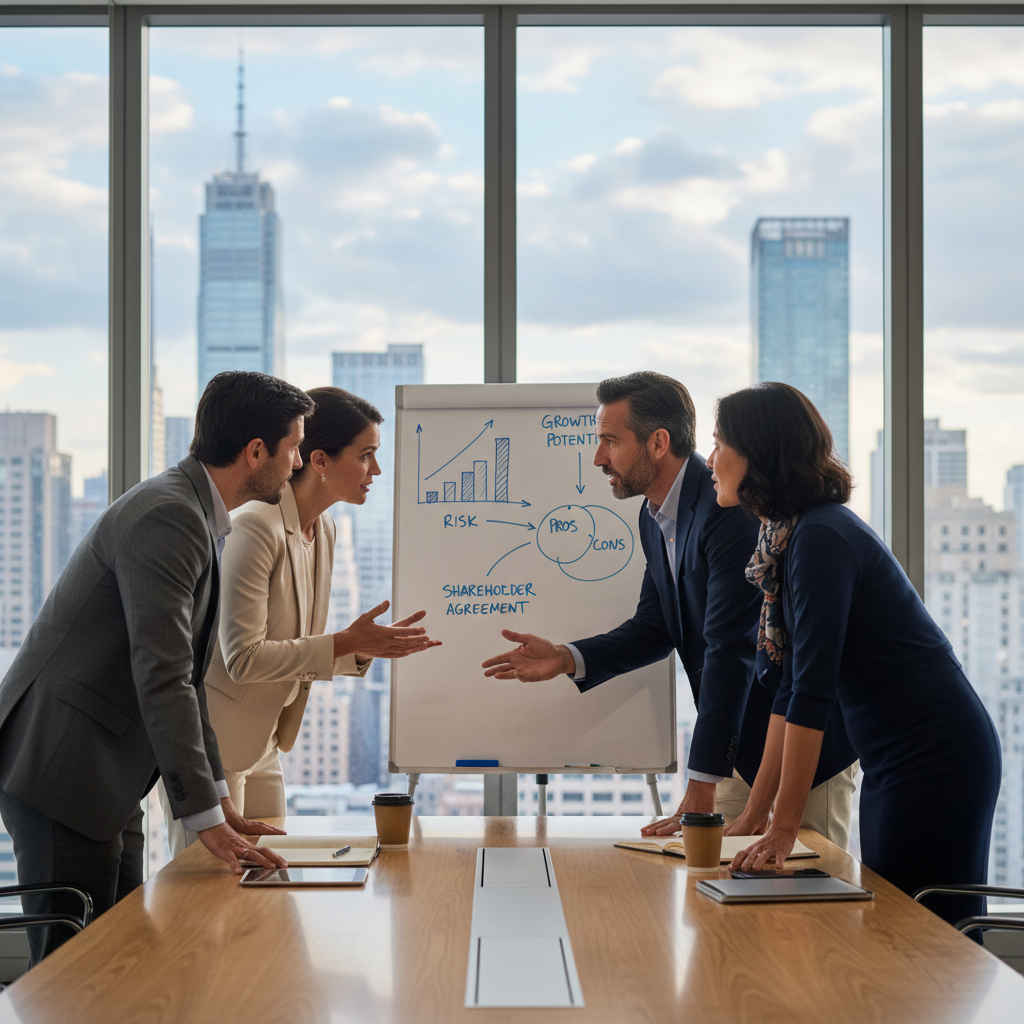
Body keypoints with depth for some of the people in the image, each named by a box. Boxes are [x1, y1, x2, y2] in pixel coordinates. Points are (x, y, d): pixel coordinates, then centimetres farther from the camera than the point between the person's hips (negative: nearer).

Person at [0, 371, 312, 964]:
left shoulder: (199, 518, 15)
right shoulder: (166, 519, -19)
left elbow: (187, 674, 18)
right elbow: (162, 679, -24)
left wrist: (220, 800, 15)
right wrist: (207, 818, -23)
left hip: (106, 780, 10)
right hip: (60, 769, -10)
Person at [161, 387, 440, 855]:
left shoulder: (322, 529, 8)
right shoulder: (255, 528, -21)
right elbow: (243, 658, -25)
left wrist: (368, 646, -5)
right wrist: (346, 643, -23)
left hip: (260, 745, 9)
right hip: (208, 745, -9)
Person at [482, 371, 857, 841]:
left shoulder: (730, 509, -26)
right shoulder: (654, 517, 4)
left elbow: (730, 649, -30)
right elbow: (654, 628, 13)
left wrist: (701, 790, -31)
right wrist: (566, 658, -5)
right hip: (739, 738, 8)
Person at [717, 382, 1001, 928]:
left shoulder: (821, 539, -19)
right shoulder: (784, 539, 10)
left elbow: (813, 692, -22)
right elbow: (790, 689, 13)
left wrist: (783, 828, -21)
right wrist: (754, 815, 12)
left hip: (938, 760, -10)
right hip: (894, 761, 10)